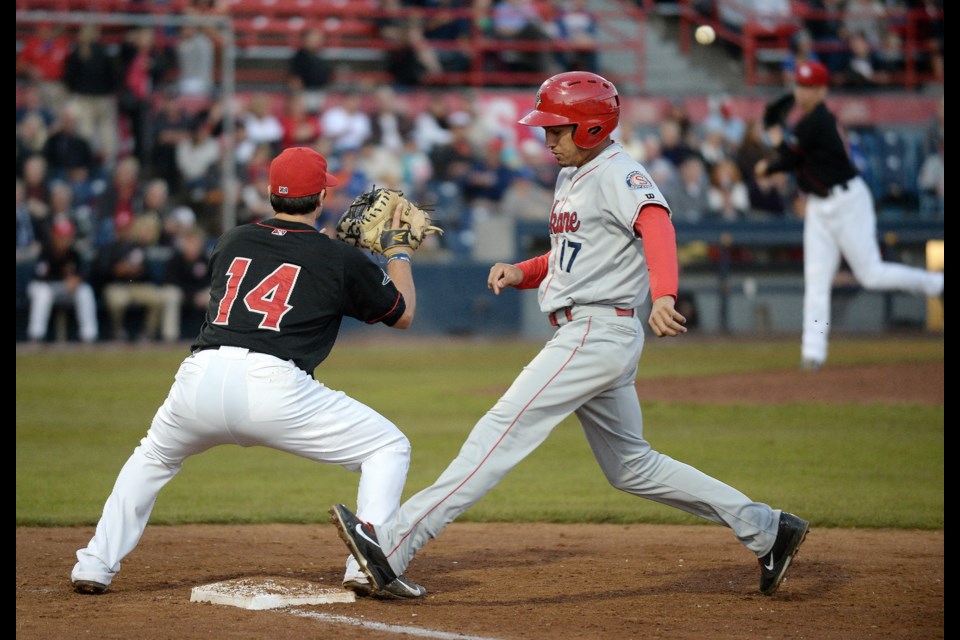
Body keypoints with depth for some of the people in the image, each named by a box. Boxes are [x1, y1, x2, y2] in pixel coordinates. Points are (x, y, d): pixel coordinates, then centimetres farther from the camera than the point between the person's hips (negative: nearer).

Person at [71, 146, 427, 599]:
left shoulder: (231, 242, 22)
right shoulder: (343, 260, 11)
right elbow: (403, 314, 24)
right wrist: (398, 248, 39)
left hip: (200, 377, 4)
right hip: (273, 386, -4)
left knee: (153, 458, 34)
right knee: (388, 448, 12)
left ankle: (95, 566, 24)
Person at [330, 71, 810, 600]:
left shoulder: (620, 174, -11)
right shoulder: (570, 179, 18)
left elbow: (656, 224, -30)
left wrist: (663, 296, -48)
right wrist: (518, 273, 5)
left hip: (599, 332, -11)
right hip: (582, 334, 11)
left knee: (502, 433, -16)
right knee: (631, 467, 17)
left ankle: (393, 545, -22)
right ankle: (765, 529, 22)